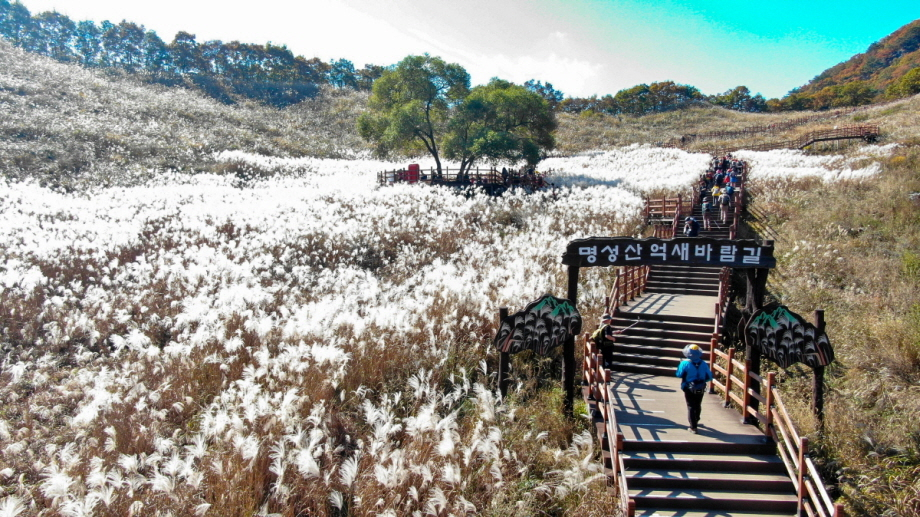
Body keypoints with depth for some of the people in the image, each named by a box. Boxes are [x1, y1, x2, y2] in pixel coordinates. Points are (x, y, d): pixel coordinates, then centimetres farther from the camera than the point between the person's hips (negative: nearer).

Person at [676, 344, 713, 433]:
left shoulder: (685, 363, -17)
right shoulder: (703, 364, -6)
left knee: (691, 407, 4)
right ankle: (696, 421, 45)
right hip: (700, 389, 4)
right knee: (698, 406, 23)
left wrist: (680, 365, 4)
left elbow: (679, 374, -10)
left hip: (689, 389, -4)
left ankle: (693, 427, -1)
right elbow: (709, 376, -2)